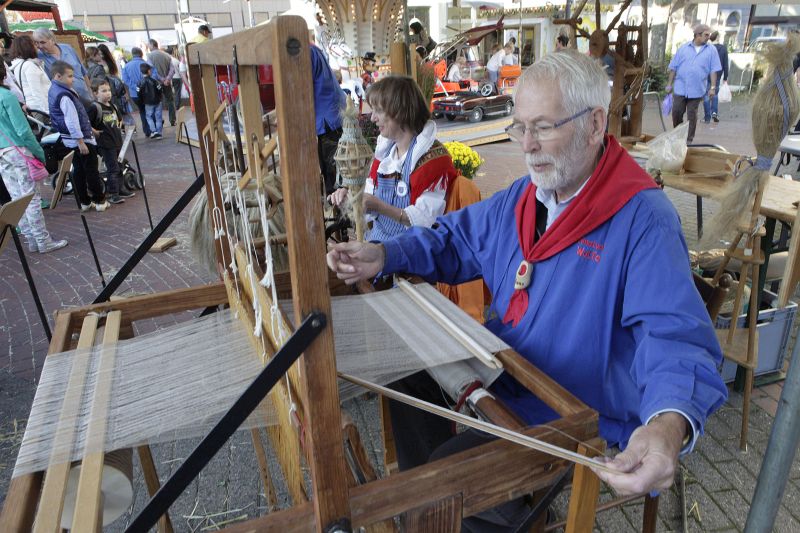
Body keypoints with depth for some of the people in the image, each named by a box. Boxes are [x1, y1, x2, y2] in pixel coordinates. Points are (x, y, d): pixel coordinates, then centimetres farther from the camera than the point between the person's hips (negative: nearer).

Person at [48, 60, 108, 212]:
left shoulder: (54, 90, 12)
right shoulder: (64, 96, -21)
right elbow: (71, 121, -24)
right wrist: (81, 141, -22)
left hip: (70, 140, 10)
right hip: (81, 139, -10)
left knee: (78, 170, 13)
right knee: (92, 170, 0)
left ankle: (84, 202, 19)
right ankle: (100, 201, 7)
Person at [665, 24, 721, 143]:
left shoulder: (711, 50, 5)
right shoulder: (683, 48, 6)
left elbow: (713, 70, 3)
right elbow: (673, 68, 8)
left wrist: (713, 87, -4)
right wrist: (669, 84, 5)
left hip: (696, 90, 0)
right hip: (680, 88, 0)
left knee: (692, 115, 4)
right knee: (676, 112, -1)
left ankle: (689, 139, 13)